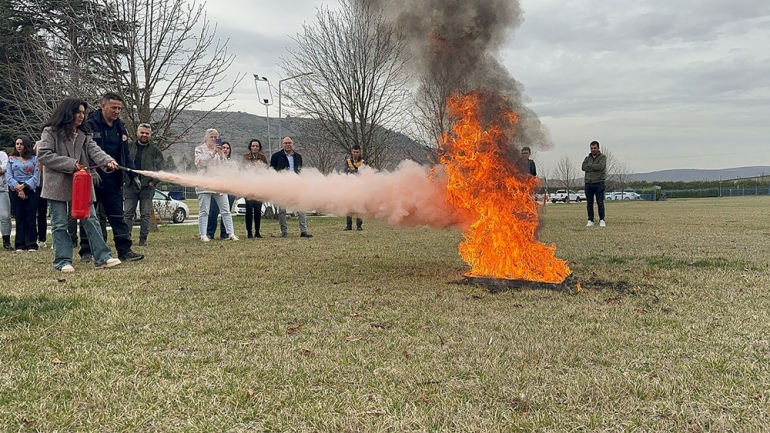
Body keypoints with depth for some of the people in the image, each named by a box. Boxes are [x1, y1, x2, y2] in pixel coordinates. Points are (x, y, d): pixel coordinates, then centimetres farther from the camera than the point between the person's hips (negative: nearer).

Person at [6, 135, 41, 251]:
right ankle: (20, 245, 4)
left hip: (31, 190, -1)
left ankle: (31, 245, 0)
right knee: (19, 218, 2)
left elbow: (36, 175, -1)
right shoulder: (11, 159, 12)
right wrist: (18, 188, -12)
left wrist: (24, 185, -13)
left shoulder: (34, 158, 7)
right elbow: (8, 176, 3)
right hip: (15, 191, 1)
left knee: (31, 218, -3)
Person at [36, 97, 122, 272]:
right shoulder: (51, 132, -2)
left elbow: (94, 150, -4)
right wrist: (70, 164, -17)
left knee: (91, 220, 3)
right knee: (60, 224, 2)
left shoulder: (85, 134, 12)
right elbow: (43, 155, -10)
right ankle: (63, 261, 8)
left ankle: (102, 257, 4)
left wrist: (108, 160, -25)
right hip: (58, 184, -4)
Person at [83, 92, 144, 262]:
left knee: (118, 215, 4)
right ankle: (86, 251, 14)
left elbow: (125, 154, 17)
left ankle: (124, 251, 5)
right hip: (94, 179, -5)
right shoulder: (90, 125, -7)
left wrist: (133, 175, 10)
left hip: (113, 180, 5)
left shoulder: (120, 127, 13)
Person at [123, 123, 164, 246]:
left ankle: (143, 238, 8)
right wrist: (123, 179, -2)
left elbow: (161, 167, 2)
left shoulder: (155, 150, 6)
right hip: (130, 186, 1)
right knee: (127, 213, 1)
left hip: (147, 186, -1)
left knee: (145, 214, 2)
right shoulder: (129, 147, 9)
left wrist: (154, 181, -7)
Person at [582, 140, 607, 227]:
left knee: (600, 203, -5)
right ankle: (590, 221, 9)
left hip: (599, 183, -4)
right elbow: (583, 167, -2)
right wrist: (595, 167, -9)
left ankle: (602, 220, 2)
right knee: (589, 203, 4)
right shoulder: (587, 158, 16)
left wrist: (590, 165, -4)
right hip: (588, 183, 4)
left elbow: (600, 166, -15)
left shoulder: (602, 157, 3)